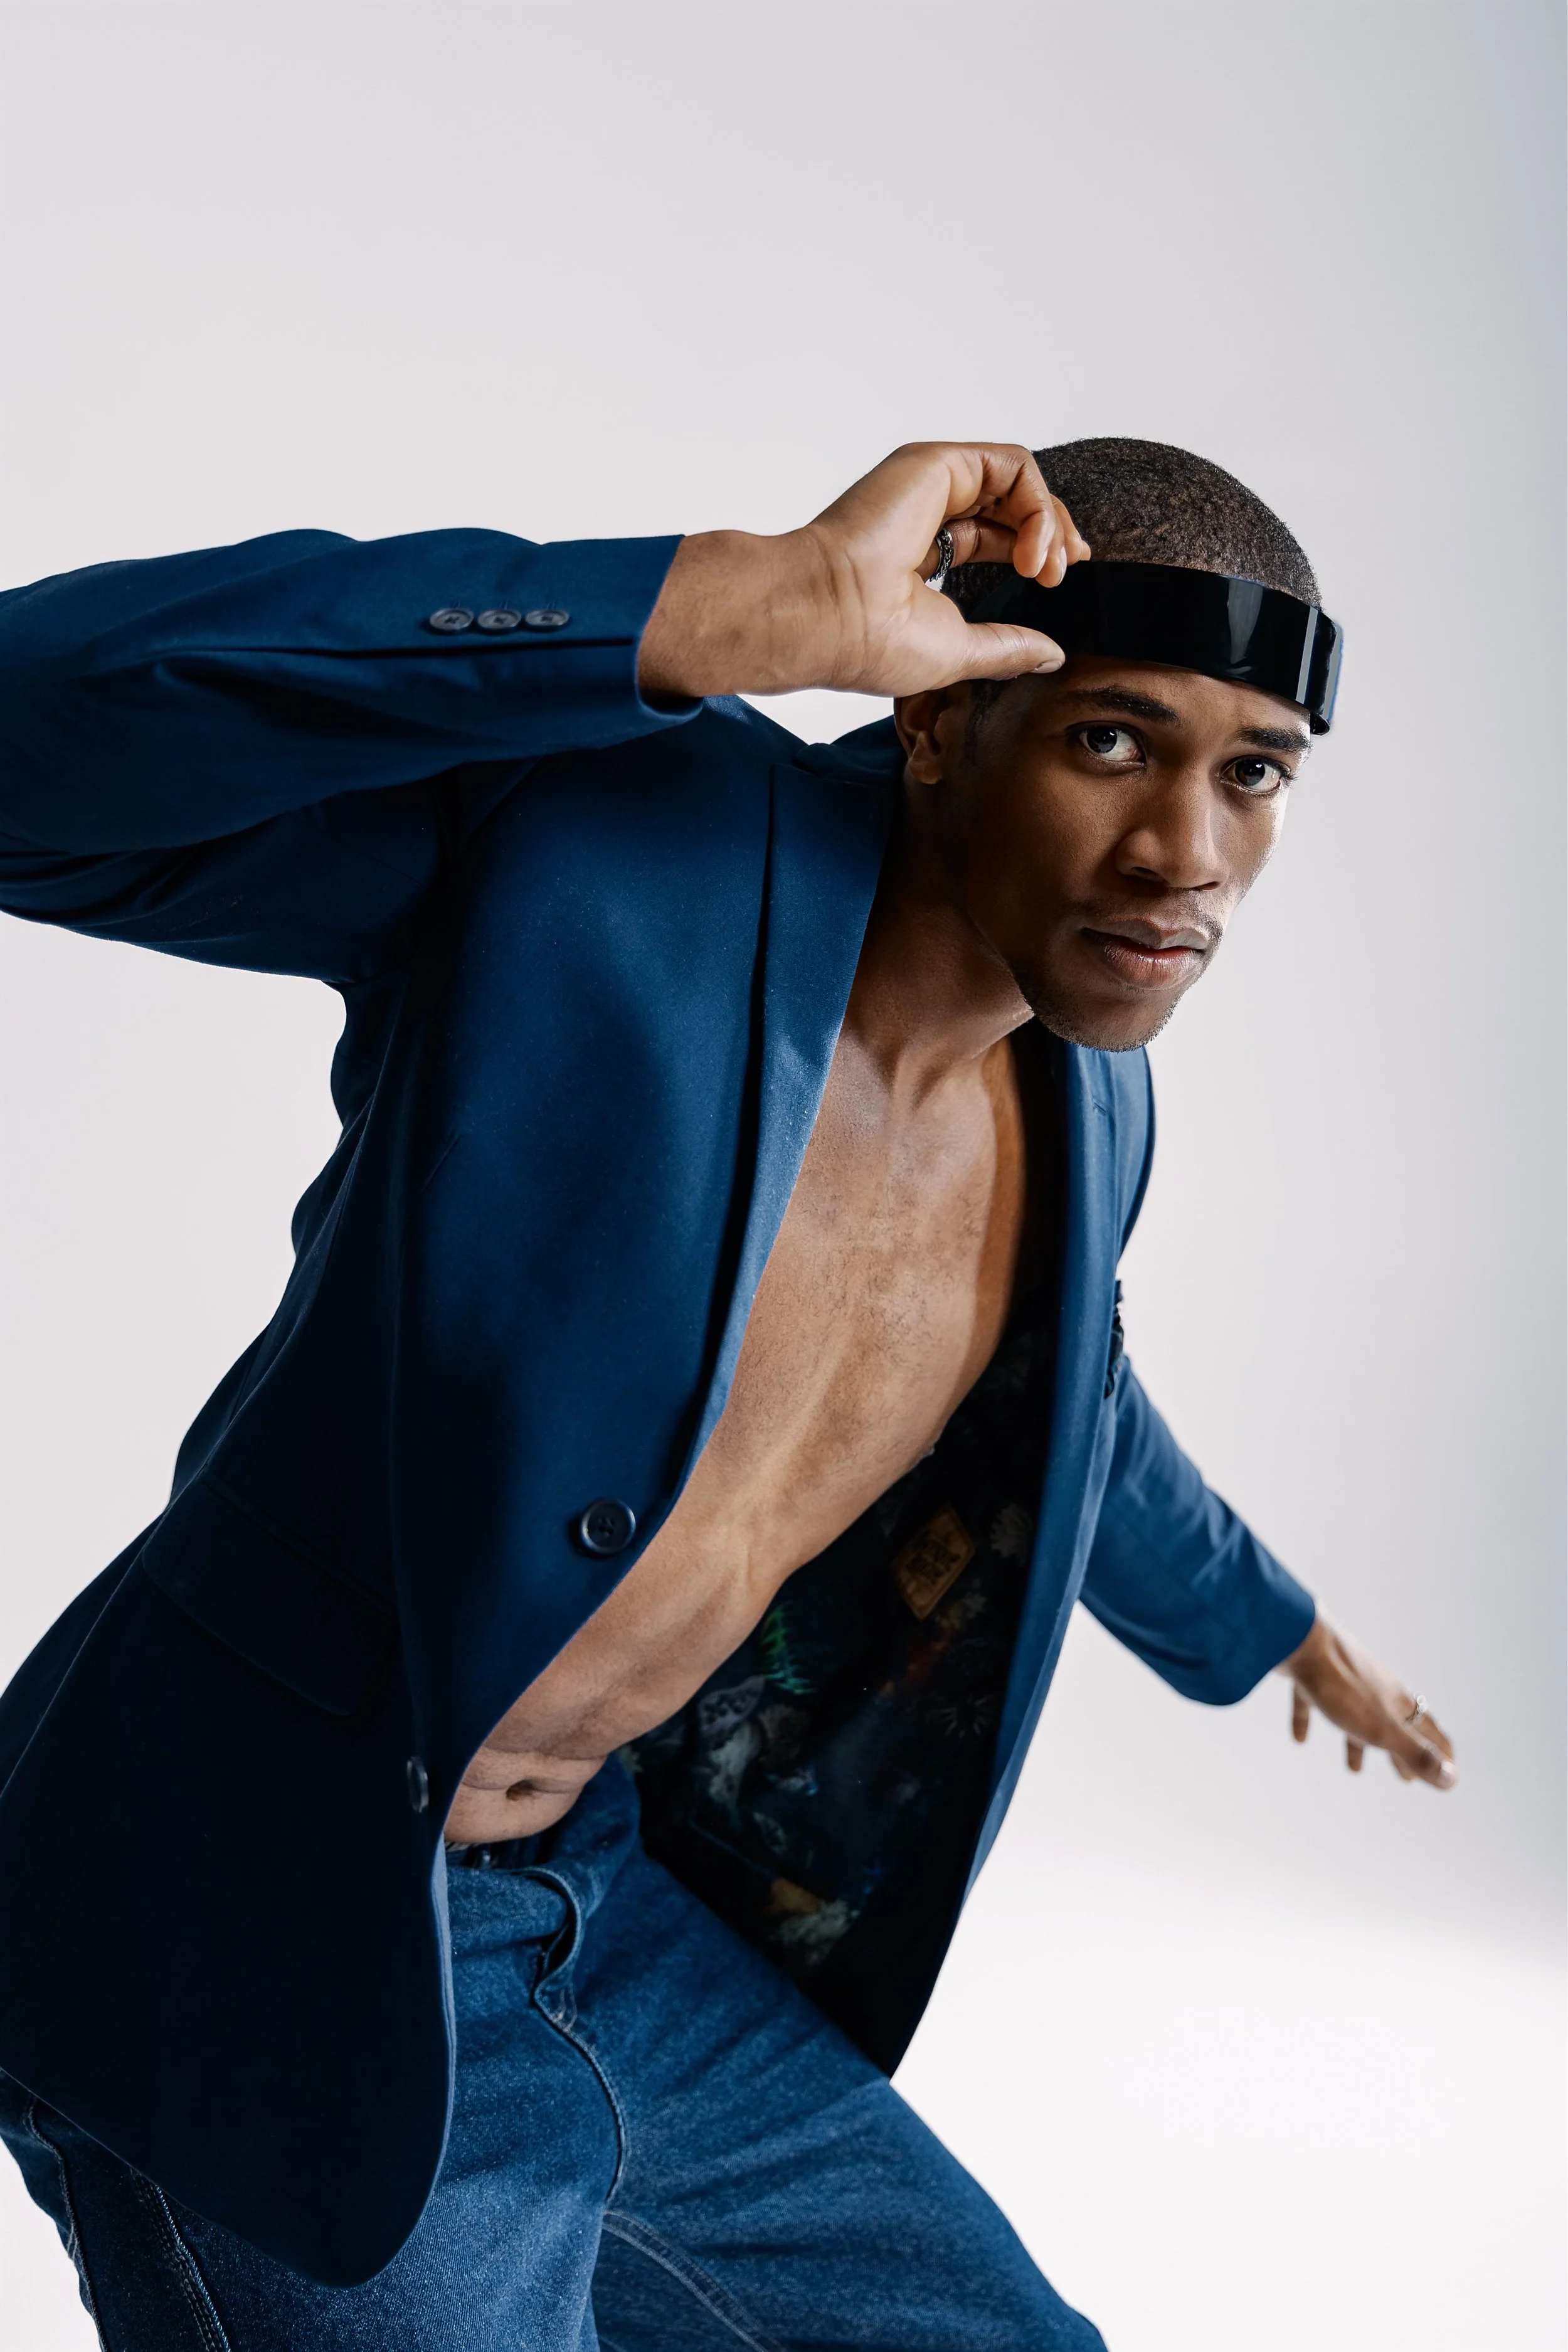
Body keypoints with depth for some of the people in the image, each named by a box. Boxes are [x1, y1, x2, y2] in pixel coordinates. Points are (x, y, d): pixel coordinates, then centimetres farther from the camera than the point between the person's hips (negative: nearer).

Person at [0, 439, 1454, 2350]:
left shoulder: (1085, 1102, 3)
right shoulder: (610, 836, -20)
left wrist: (1276, 1631, 43)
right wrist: (742, 606, -37)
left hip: (608, 1913, 8)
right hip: (260, 1956, -7)